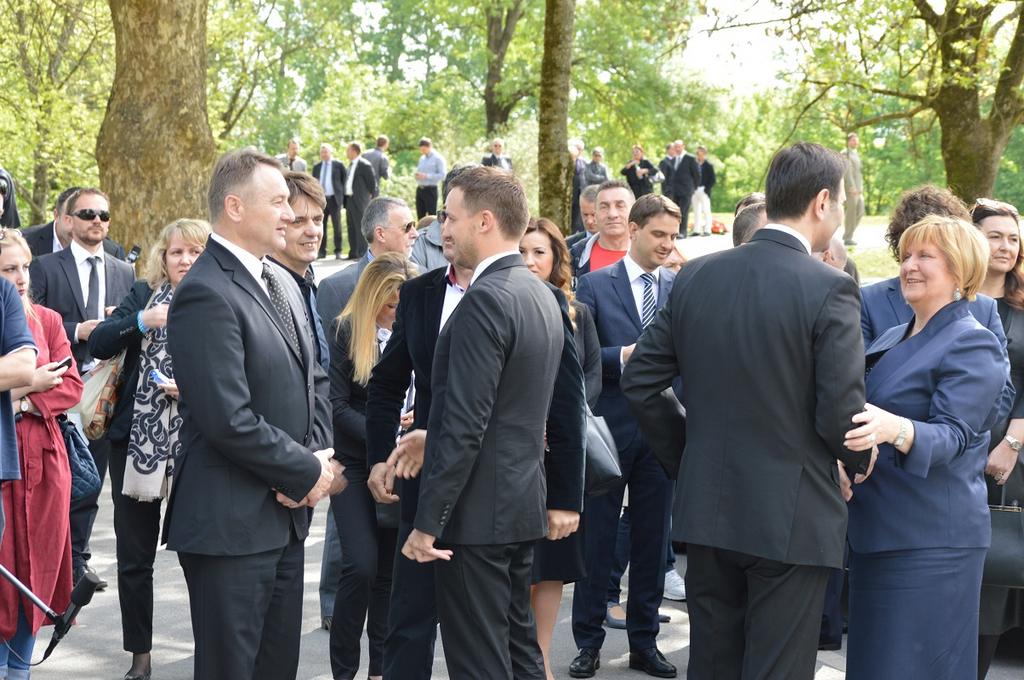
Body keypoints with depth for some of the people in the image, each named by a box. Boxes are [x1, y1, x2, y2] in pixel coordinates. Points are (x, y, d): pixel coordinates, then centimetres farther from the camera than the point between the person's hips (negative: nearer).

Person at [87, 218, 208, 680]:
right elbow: (98, 344, -4)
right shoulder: (142, 296, 7)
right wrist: (141, 321, -19)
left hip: (195, 446, -2)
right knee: (134, 556, 8)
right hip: (136, 440, 3)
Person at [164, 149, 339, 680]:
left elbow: (313, 381, 17)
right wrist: (308, 473, -12)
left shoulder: (282, 282, 13)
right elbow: (229, 421, -23)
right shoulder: (206, 294, -18)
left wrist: (319, 457, -1)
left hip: (285, 516, 9)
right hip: (230, 523, -9)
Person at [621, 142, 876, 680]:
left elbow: (639, 380, 5)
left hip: (707, 510, 5)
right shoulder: (828, 288, -14)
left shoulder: (696, 277, 3)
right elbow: (841, 414, -15)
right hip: (793, 518, -5)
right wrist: (861, 462, 6)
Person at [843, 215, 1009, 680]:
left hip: (931, 541, -8)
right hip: (875, 532, 8)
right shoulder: (891, 341, 16)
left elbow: (952, 435, -22)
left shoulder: (972, 345, -9)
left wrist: (894, 430, -40)